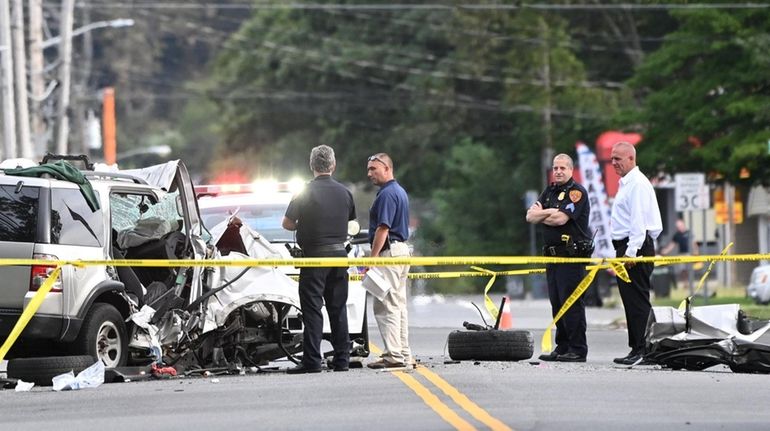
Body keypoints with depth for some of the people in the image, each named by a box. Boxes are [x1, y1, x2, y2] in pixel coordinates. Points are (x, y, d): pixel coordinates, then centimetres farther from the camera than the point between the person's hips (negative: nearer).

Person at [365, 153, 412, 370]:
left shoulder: (387, 194, -14)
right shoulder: (400, 191, 18)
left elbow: (383, 229, -20)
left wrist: (372, 257, -20)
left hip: (389, 252, -11)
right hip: (402, 249, 11)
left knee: (386, 306, -10)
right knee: (398, 305, 12)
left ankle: (393, 356, -14)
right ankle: (404, 355, 14)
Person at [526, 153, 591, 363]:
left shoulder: (576, 192, -7)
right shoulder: (549, 192, 18)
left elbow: (560, 219, -18)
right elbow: (530, 216, 8)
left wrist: (540, 215, -1)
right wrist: (550, 212, -9)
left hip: (572, 256, -8)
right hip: (553, 255, 8)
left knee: (572, 302, -9)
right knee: (557, 303, 11)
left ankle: (578, 349, -8)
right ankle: (562, 348, 17)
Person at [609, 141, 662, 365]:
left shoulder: (638, 184, -11)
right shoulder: (626, 183, 20)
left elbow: (639, 221, -19)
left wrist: (632, 252, -23)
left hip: (636, 247, -11)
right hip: (626, 248, 11)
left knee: (637, 300, -11)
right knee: (630, 301, 10)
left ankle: (642, 350, -13)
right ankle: (636, 348, 12)